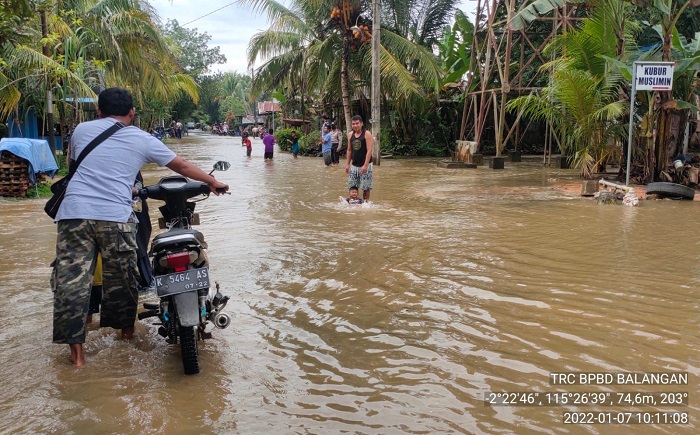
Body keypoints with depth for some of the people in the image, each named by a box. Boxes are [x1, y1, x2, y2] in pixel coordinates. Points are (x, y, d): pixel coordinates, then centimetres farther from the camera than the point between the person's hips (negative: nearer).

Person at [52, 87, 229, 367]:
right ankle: (126, 328, 33)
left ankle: (76, 351, 4)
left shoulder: (81, 130, 16)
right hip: (116, 217, -1)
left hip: (74, 212, 1)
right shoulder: (142, 139, 12)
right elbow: (182, 166, 18)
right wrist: (213, 182, 30)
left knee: (71, 280, 3)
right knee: (121, 278, 15)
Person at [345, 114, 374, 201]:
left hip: (365, 165, -5)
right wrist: (348, 164, 12)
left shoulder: (367, 134, -8)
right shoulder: (350, 135, 8)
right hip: (354, 165, 5)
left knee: (365, 187, -1)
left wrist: (365, 165, -21)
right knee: (352, 186, 5)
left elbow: (369, 151, -14)